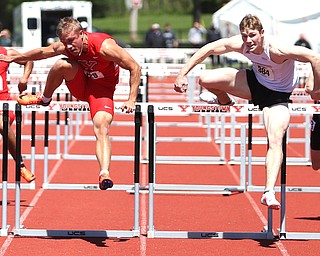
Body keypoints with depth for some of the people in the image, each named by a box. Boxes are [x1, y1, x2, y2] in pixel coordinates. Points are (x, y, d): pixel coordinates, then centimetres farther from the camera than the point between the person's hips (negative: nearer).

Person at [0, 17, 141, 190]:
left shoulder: (104, 46, -33)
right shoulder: (64, 47, -19)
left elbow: (135, 68, -26)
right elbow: (42, 52, 4)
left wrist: (131, 100, -28)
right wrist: (15, 58, 16)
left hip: (102, 88, -4)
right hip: (80, 85, 4)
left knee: (102, 128, -27)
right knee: (62, 64, -27)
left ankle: (104, 174, -36)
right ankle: (44, 99, 1)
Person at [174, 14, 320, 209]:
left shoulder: (277, 50, -36)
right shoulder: (239, 44, -20)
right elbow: (209, 49, -8)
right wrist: (183, 74, -10)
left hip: (277, 96, -5)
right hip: (256, 82, 5)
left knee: (275, 142, -24)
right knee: (206, 80, -7)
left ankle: (269, 192, -31)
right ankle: (225, 101, 28)